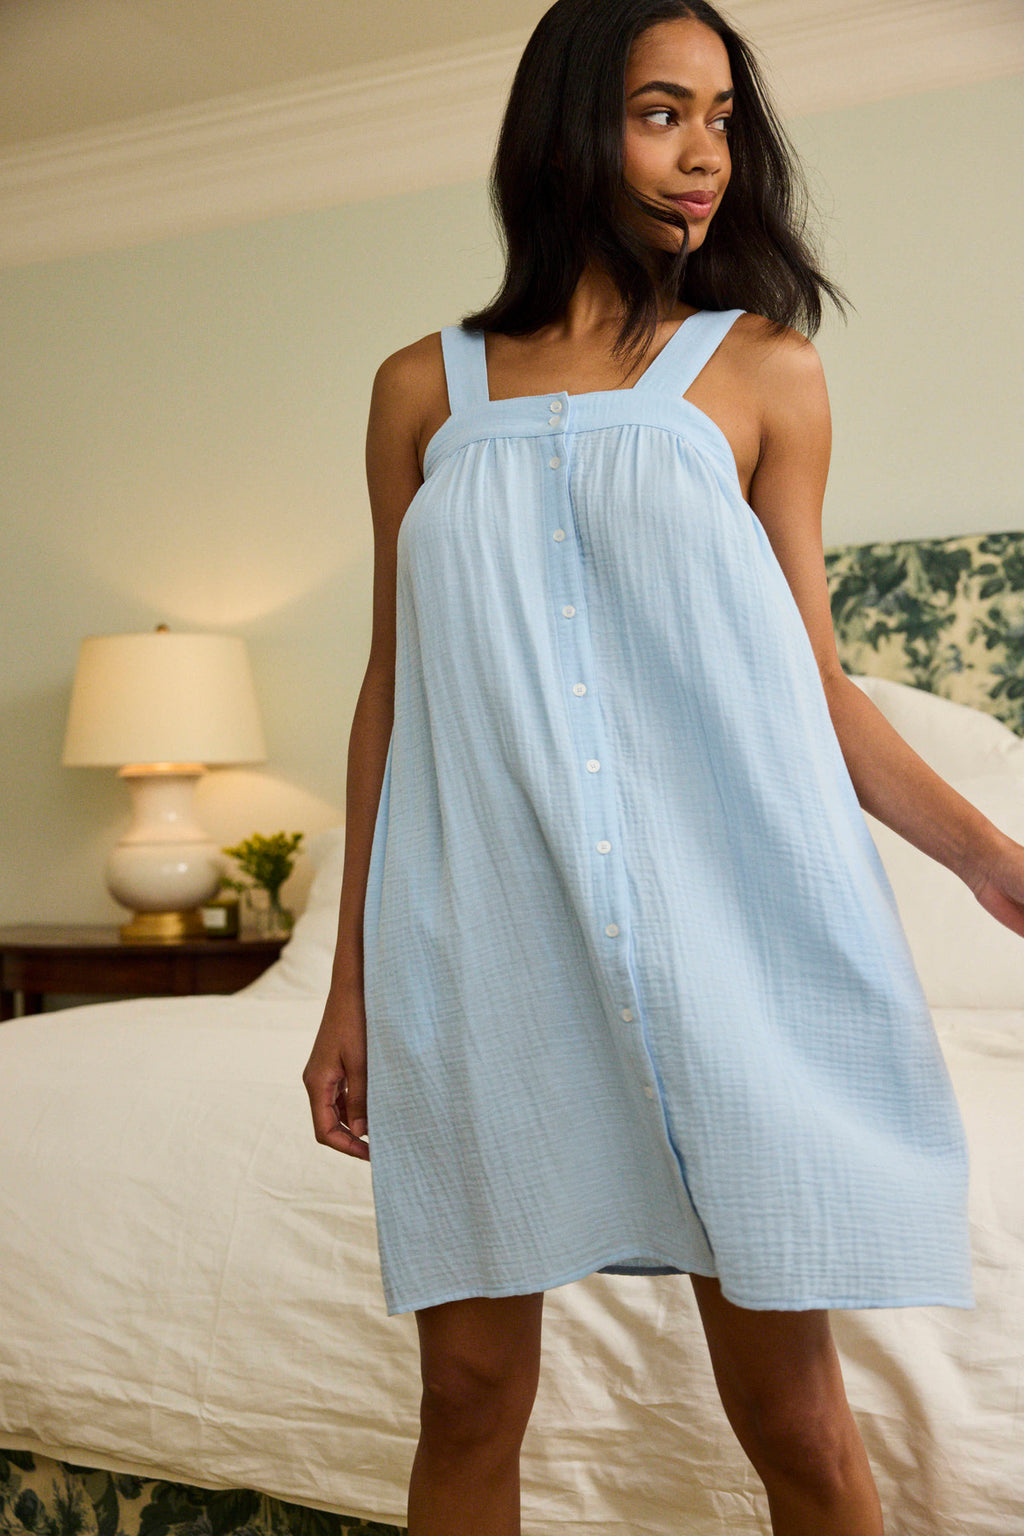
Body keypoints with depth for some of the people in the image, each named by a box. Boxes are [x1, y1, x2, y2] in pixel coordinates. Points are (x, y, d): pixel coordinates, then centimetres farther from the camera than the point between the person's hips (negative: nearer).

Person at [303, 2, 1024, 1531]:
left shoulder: (763, 370, 9)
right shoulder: (425, 390, 12)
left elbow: (816, 684, 8)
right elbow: (394, 686, 12)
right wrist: (350, 981, 10)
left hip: (725, 927, -1)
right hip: (487, 937, 2)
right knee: (469, 1398, 7)